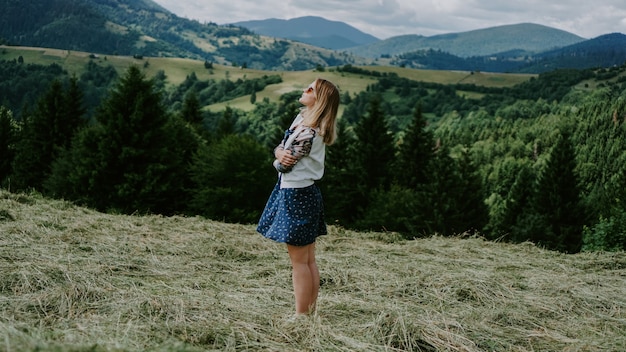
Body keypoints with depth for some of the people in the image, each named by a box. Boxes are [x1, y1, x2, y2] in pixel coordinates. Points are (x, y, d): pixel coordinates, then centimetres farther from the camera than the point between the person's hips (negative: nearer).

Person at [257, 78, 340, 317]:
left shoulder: (309, 133, -22)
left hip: (297, 195, -10)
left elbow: (283, 164, -18)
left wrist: (281, 160, 3)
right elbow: (279, 148, 8)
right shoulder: (302, 117, 7)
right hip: (304, 192, 10)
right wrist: (281, 154, -13)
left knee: (299, 260, -1)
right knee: (308, 260, 13)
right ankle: (310, 311, 21)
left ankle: (301, 316, 7)